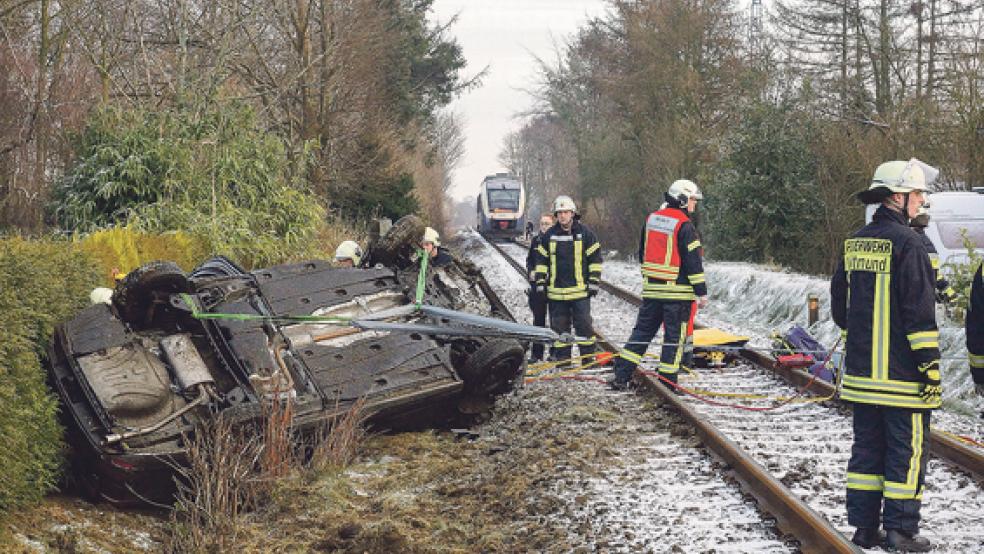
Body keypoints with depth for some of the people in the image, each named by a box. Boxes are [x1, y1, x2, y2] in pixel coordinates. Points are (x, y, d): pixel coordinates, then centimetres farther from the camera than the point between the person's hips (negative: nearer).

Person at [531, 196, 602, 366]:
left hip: (580, 290, -3)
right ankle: (561, 357, 14)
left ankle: (588, 356, 7)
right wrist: (540, 282, 7)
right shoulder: (549, 235, 6)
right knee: (559, 325, 7)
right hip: (556, 291, 3)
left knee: (583, 323, -2)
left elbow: (595, 258, 3)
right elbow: (541, 259, 13)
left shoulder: (584, 233, 0)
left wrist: (594, 282, -1)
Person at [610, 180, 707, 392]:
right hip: (678, 291, -6)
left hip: (651, 288, 6)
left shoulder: (651, 219, 10)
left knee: (642, 331, 12)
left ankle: (621, 376, 8)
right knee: (675, 336, 3)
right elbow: (693, 262, -13)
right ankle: (667, 381, 4)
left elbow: (642, 253, 19)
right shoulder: (684, 225, -12)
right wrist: (701, 292, -8)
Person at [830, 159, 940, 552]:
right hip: (901, 371, -7)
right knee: (908, 448, 2)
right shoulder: (906, 242, -14)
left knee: (867, 446, 13)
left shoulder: (856, 242, 9)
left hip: (862, 371, 7)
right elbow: (920, 311, -17)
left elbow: (839, 302, 16)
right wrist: (930, 367, -14)